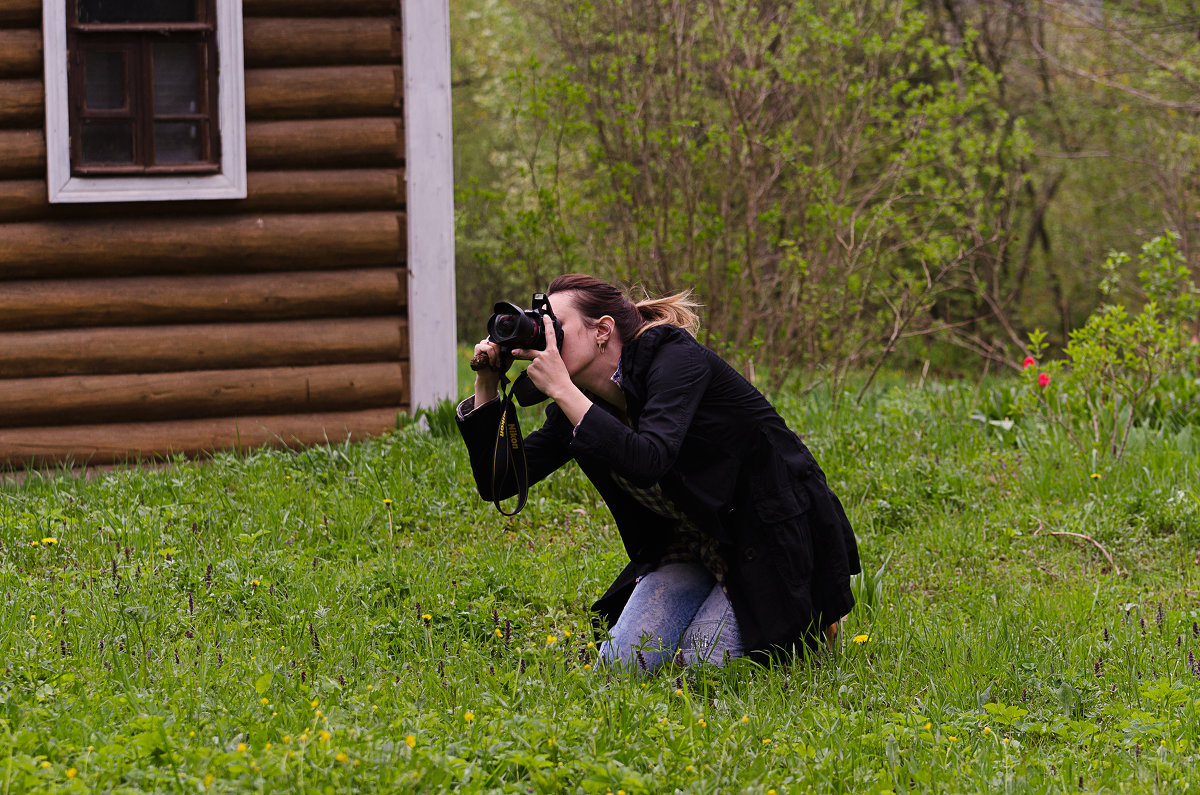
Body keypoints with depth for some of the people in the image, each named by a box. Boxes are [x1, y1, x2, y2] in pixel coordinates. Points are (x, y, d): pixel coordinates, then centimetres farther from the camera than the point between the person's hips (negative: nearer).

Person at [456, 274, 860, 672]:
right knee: (616, 665, -9)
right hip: (694, 552, 7)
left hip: (777, 544, -7)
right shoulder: (578, 403, 0)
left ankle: (810, 624, 9)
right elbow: (497, 482, 0)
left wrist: (561, 388, -35)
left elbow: (648, 462, -38)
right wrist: (487, 384, -8)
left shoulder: (677, 359, -21)